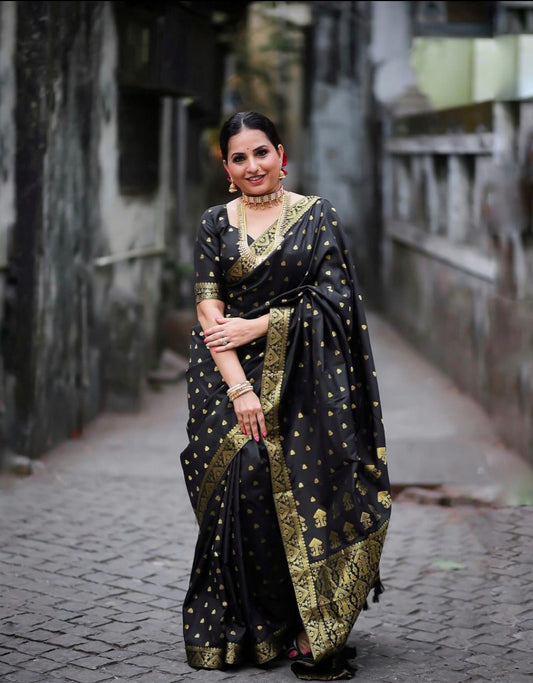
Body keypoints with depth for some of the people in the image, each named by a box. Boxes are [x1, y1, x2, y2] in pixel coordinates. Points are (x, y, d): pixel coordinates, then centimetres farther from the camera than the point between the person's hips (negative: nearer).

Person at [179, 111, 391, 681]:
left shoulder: (318, 216, 6)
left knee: (301, 487, -15)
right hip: (232, 377, 1)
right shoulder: (215, 224, 10)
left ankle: (308, 631, -8)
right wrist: (239, 388, -11)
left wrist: (257, 327, -8)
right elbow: (210, 313, 1)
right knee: (246, 470, -17)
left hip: (303, 378, -1)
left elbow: (333, 301, -2)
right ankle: (249, 631, -6)